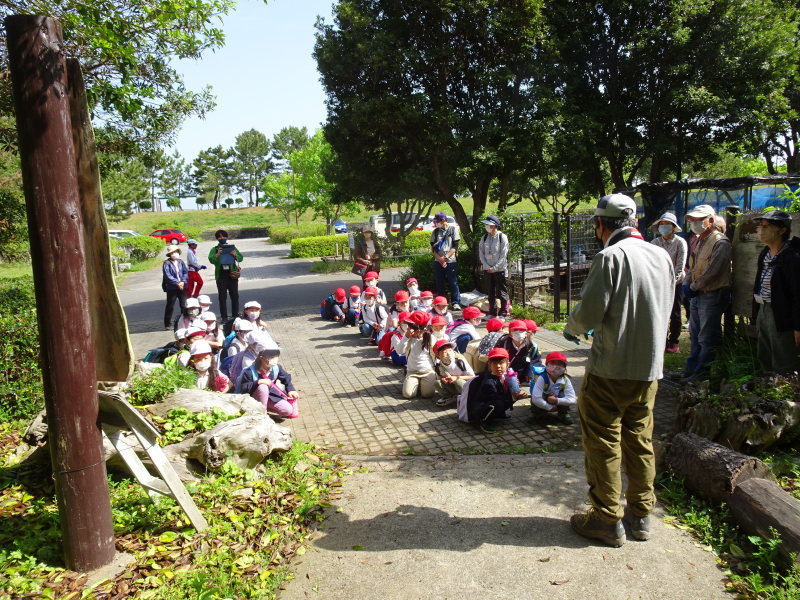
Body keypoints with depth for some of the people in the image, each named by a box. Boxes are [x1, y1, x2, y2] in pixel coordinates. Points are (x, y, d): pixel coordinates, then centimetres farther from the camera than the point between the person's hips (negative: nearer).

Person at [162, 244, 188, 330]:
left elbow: (186, 272, 6)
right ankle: (168, 324, 14)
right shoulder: (166, 263, -7)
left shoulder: (181, 262, 9)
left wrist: (183, 282, -10)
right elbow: (168, 276, -13)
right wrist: (177, 283, -17)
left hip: (182, 287, 4)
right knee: (170, 306, 4)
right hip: (171, 288, -4)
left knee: (184, 305, 6)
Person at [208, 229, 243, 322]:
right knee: (222, 297, 1)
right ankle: (224, 317, 5)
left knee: (235, 296, 5)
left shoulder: (232, 247, 11)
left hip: (232, 275, 1)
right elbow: (211, 260, -7)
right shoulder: (214, 249, 7)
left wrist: (235, 255, -16)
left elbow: (241, 258, 5)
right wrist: (217, 254, -24)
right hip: (221, 275, -1)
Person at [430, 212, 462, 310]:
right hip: (438, 262, 3)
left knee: (453, 283, -4)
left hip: (450, 261, -3)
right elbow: (433, 248, 6)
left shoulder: (453, 230, 1)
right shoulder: (435, 231, 9)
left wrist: (446, 257, -12)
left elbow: (455, 247, -3)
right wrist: (440, 259, -7)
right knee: (439, 284, 5)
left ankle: (456, 303, -1)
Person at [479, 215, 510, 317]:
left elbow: (503, 255, -10)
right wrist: (486, 266, -5)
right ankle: (492, 312, 21)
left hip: (500, 269, -5)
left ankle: (504, 312, 8)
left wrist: (494, 268, -13)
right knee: (491, 292, 12)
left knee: (501, 291, 0)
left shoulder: (502, 237, -8)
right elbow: (481, 253, 7)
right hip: (487, 269, 5)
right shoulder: (484, 237, 6)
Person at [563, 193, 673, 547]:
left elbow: (589, 312, -18)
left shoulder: (611, 257, -15)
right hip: (650, 369, 7)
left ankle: (607, 521, 14)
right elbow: (664, 312, 14)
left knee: (603, 444, 5)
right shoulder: (662, 256, 7)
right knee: (640, 441, 17)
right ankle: (640, 515, 27)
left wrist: (572, 328, 4)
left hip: (610, 369, -7)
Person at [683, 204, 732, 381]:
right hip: (696, 295, 9)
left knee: (707, 338, -1)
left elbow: (713, 272, -21)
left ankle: (703, 371, 7)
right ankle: (691, 368, 28)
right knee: (695, 335, 17)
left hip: (712, 295, -9)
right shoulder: (699, 241, 15)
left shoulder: (720, 242, -15)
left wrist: (693, 287, -12)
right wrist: (687, 284, 3)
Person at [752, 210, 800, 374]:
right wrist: (758, 318, 16)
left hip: (781, 317, -9)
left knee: (784, 369, 1)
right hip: (764, 312, 9)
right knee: (764, 360, 18)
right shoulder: (765, 254, 10)